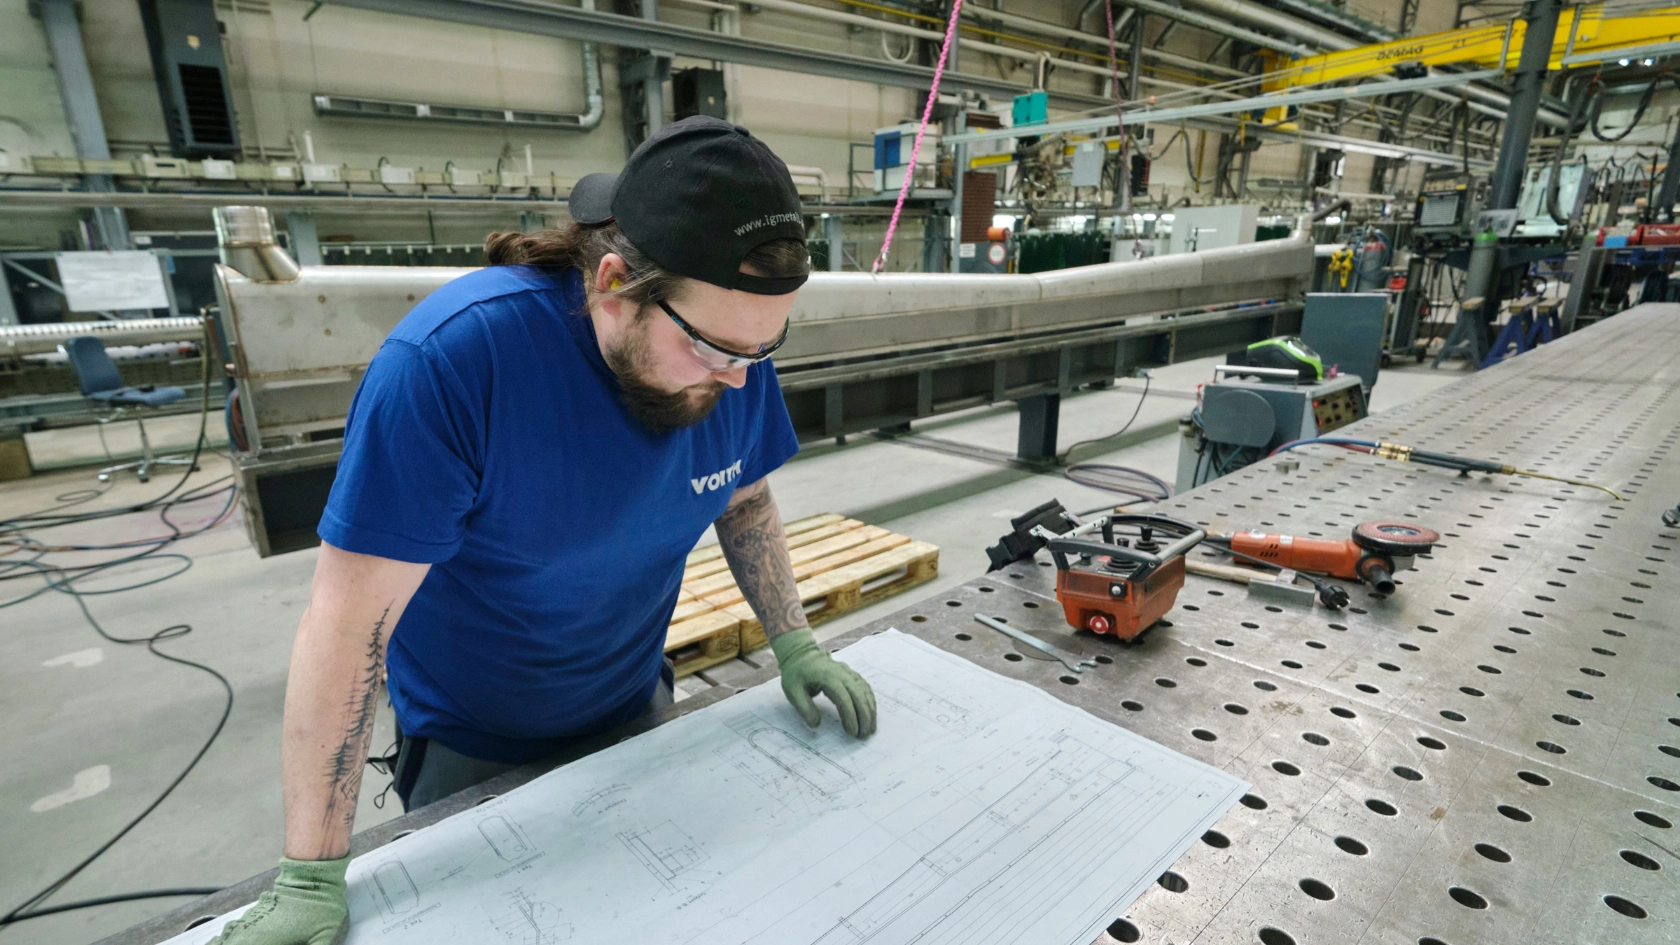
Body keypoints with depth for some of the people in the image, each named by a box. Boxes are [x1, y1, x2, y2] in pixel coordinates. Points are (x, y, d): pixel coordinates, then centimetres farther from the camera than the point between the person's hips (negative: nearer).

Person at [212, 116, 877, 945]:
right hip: (469, 750, -4)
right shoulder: (448, 358, -33)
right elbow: (347, 619, -29)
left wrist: (795, 645, -6)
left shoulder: (733, 348, -17)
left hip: (634, 708, 4)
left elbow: (743, 501, -1)